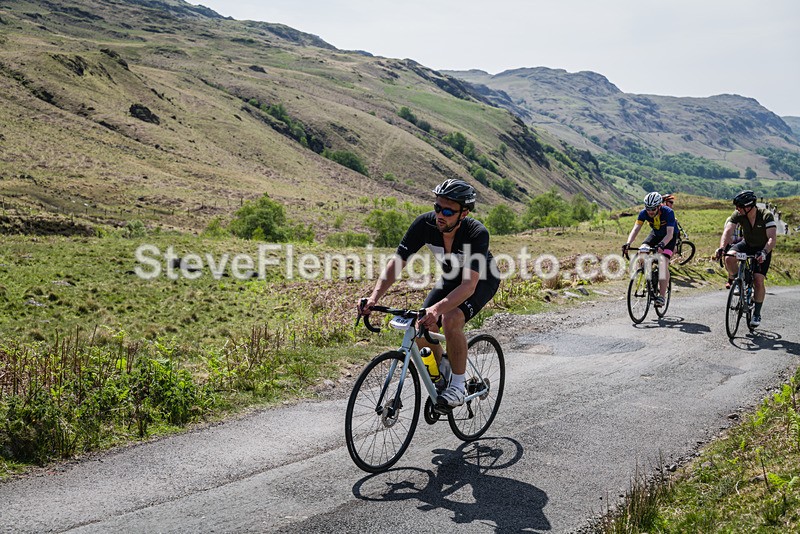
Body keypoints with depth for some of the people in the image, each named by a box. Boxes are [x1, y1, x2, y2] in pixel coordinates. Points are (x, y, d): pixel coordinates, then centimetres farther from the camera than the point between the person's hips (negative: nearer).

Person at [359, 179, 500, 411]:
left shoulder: (477, 233, -37)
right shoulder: (425, 223, -26)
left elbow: (469, 284, -45)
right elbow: (397, 261, -25)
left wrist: (436, 309, -60)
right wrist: (374, 296, -41)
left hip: (482, 281, -5)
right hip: (451, 278, 5)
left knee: (451, 319, -32)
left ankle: (458, 386, -13)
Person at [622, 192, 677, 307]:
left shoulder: (668, 212, -33)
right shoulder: (643, 213, -23)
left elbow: (670, 233, -40)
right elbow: (636, 229, -29)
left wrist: (662, 244, -59)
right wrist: (628, 243, -47)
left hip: (670, 236, -4)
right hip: (656, 234, 4)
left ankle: (662, 296, -21)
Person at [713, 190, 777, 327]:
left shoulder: (766, 215, -27)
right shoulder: (738, 215, -18)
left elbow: (772, 238, -33)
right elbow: (727, 231, -26)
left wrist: (764, 252, -50)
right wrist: (722, 248, -44)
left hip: (763, 249, -3)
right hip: (746, 245, 3)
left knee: (758, 281, -14)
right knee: (729, 257, -30)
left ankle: (757, 314, 3)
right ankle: (733, 280, 0)